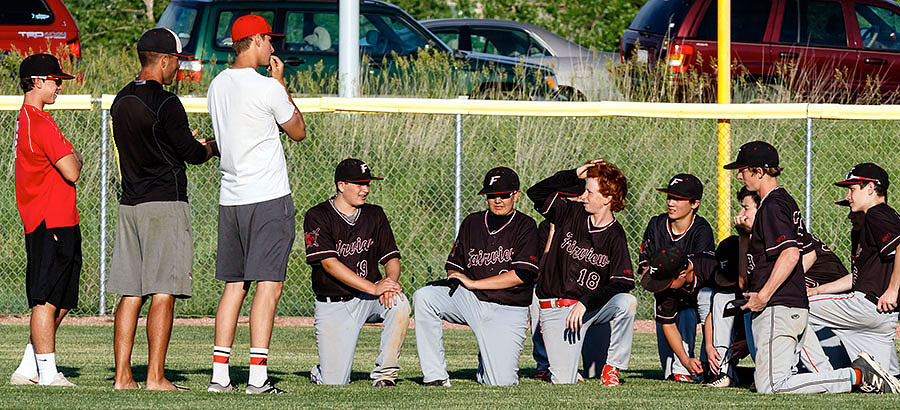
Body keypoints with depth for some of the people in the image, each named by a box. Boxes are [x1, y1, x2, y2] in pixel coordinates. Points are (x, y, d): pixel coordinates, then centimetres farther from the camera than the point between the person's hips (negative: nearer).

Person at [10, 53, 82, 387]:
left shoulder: (26, 119, 18)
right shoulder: (40, 124, -15)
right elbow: (71, 172, -18)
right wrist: (76, 157, 1)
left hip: (60, 224, 11)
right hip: (51, 226, -11)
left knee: (60, 303, 13)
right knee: (47, 300, -10)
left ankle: (28, 371, 16)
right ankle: (47, 374, -11)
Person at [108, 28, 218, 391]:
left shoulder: (121, 101, 12)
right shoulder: (165, 104, -13)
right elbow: (192, 153, -9)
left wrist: (192, 144, 22)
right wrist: (212, 146, 13)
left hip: (129, 206, 8)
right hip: (165, 204, -8)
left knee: (131, 293, 8)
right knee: (163, 292, -6)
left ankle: (122, 376, 5)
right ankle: (155, 377, -9)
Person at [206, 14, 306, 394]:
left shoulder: (217, 86, 10)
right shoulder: (267, 88, -12)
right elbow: (298, 131, 2)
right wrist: (281, 83, 9)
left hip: (230, 201, 7)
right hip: (269, 199, -7)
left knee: (234, 284, 11)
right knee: (268, 284, -8)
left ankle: (219, 373, 8)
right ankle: (258, 376, -15)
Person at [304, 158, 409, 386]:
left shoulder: (374, 215, 7)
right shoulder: (318, 217, -8)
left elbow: (392, 258, 5)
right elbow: (330, 264, -19)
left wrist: (390, 281, -21)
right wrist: (373, 287, -28)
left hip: (368, 299, 3)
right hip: (333, 306, -3)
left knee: (399, 303, -32)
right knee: (335, 383, -12)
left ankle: (385, 373, -17)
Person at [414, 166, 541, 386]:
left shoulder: (525, 226, -4)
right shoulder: (472, 222, 10)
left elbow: (522, 275, -15)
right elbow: (453, 265, 16)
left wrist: (474, 283, -15)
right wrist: (454, 278, -10)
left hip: (507, 312, -4)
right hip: (470, 301, 4)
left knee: (502, 383, -14)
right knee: (423, 297, -24)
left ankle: (485, 366, 26)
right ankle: (435, 375, -20)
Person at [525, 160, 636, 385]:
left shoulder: (615, 236, -7)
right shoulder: (572, 213, 2)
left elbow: (623, 284, -17)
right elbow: (536, 193, 3)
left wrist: (585, 303, -28)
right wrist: (574, 175, -5)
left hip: (593, 307, 0)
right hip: (556, 311, 0)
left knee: (627, 302, -34)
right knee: (564, 383, -14)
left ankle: (612, 369, -16)